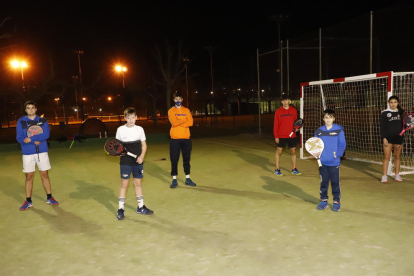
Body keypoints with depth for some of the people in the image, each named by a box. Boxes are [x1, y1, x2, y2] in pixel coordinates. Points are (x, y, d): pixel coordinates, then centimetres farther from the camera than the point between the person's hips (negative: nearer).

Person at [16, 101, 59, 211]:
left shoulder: (42, 120, 3)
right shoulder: (21, 122, 1)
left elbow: (46, 134, -11)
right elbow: (19, 138, -7)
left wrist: (31, 138, -19)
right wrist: (35, 141, -17)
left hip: (42, 152, 1)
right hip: (28, 153, 0)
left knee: (45, 174, 6)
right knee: (29, 177, 5)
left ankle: (49, 198, 16)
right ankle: (28, 201, 14)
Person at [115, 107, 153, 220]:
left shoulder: (139, 129, 2)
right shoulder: (120, 130, -3)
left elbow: (144, 145, 6)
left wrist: (142, 156, -8)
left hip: (138, 161, 2)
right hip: (125, 162, -2)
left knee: (138, 183, 11)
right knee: (124, 184, 1)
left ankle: (141, 207, 23)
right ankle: (120, 209, 10)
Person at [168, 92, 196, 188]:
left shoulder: (186, 110, 9)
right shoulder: (171, 111, 2)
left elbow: (190, 122, -5)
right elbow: (174, 122, -14)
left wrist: (179, 122, -11)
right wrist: (185, 121, -8)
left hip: (186, 138, 2)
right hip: (175, 139, -2)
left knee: (186, 159, 8)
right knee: (174, 160, 0)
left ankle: (187, 179, 18)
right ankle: (174, 180, 9)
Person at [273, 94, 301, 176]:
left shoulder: (293, 110, 4)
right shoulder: (278, 111, -4)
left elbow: (295, 121, 14)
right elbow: (276, 124, -4)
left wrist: (297, 128, -6)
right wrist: (276, 136, -9)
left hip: (292, 135, 3)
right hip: (281, 136, -3)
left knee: (293, 151, 8)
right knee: (279, 151, 1)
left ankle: (294, 169, 21)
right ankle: (277, 169, 10)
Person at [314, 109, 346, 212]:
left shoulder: (339, 130, -3)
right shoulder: (319, 131, 3)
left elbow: (342, 144, -2)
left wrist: (338, 154, -14)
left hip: (334, 162, -2)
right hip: (322, 162, 2)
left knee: (335, 182, 4)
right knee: (323, 182, 11)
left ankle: (337, 202, 17)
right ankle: (324, 200, 23)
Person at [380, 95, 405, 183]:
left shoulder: (401, 113, 7)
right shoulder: (385, 113, -1)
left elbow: (403, 126, 11)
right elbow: (382, 126, -3)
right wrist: (384, 138, -10)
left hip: (398, 138, 3)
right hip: (388, 138, -3)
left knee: (397, 157, 10)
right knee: (386, 157, -3)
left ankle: (397, 175, 20)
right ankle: (384, 176, 1)